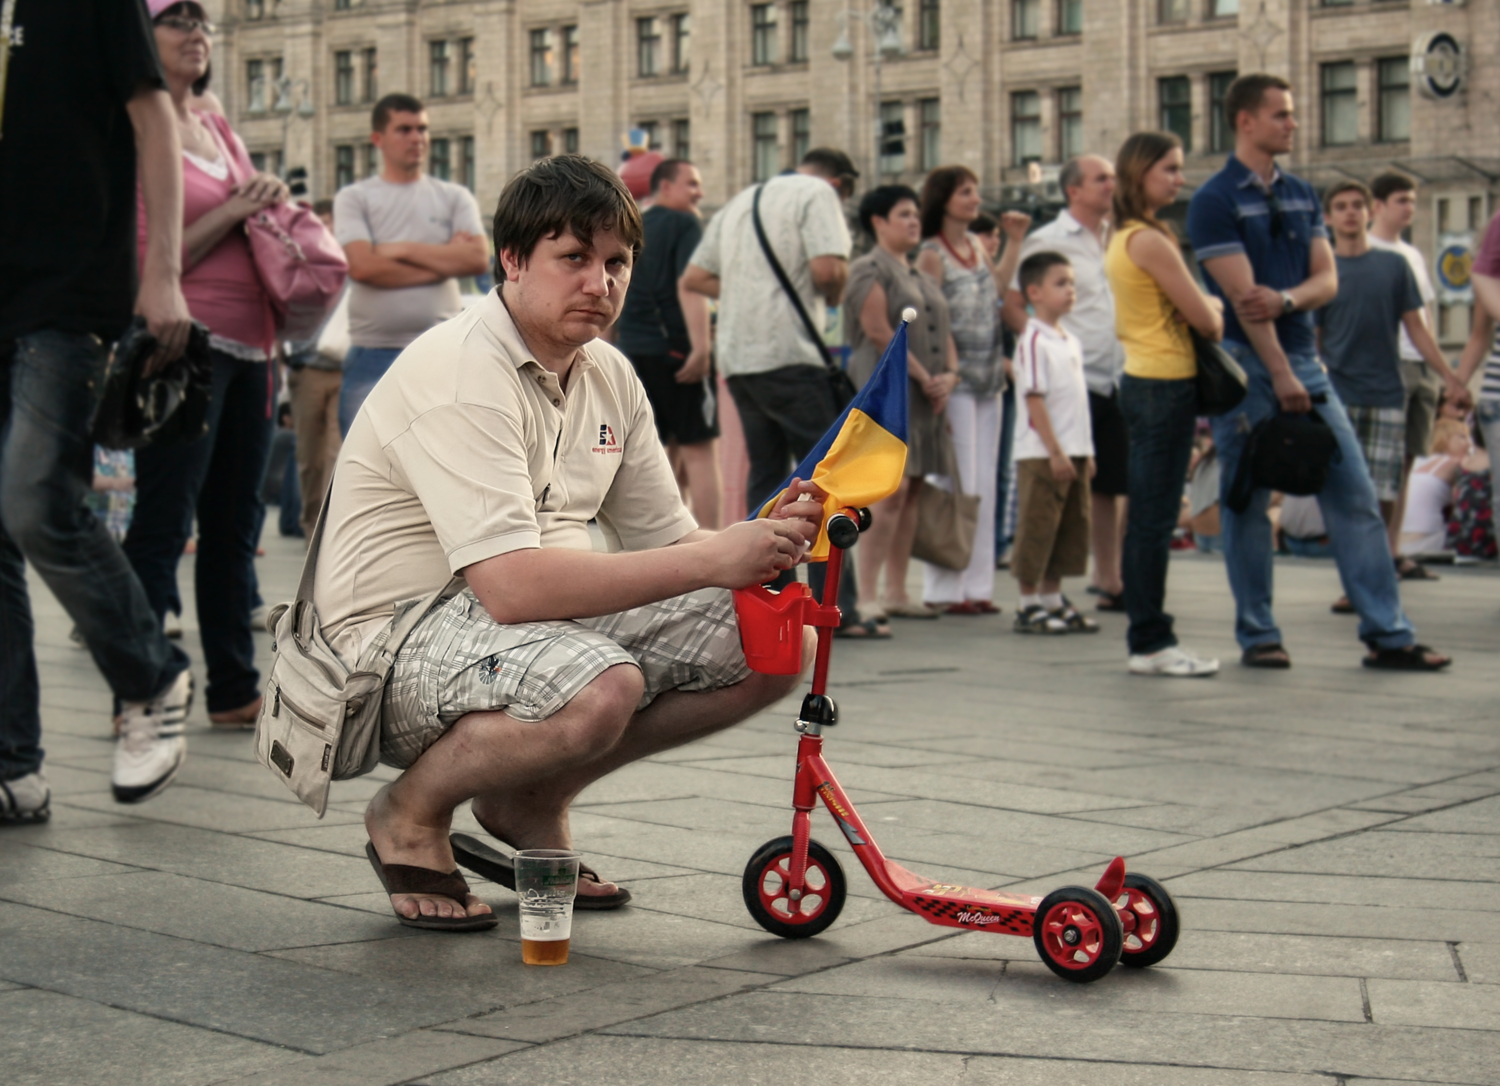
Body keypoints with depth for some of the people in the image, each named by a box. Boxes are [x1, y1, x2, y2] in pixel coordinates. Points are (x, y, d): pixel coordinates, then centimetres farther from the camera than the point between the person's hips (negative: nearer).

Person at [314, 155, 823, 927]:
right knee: (597, 688, -38)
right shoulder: (460, 372, -20)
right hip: (402, 640, -8)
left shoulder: (609, 376, 8)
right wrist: (713, 559, -30)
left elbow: (665, 543, 9)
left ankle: (535, 799, 8)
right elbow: (513, 585, -31)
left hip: (555, 620, 9)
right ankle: (411, 813, -7)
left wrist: (763, 540, -15)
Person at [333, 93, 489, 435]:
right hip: (373, 354, -1)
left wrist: (403, 249, -7)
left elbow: (478, 259, -5)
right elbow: (363, 266, -10)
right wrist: (444, 259, -4)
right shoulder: (354, 198, 6)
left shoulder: (454, 198, 11)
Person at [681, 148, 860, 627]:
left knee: (765, 479, 12)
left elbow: (693, 277, 21)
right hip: (790, 353, -7)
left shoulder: (740, 201, 24)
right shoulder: (818, 194, 1)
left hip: (737, 358, 7)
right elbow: (828, 268, -15)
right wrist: (834, 295, 5)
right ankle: (835, 608, -8)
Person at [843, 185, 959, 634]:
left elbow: (943, 331, 21)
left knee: (912, 492, 8)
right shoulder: (869, 270, -4)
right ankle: (867, 599, -17)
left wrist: (949, 374, 1)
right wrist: (924, 378, -13)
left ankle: (896, 593, 15)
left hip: (925, 397, 8)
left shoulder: (923, 277, 22)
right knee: (890, 490, -17)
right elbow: (878, 332, -14)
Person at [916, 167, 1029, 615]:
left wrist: (1014, 241, 21)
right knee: (958, 485, -7)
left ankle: (977, 585, 13)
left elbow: (997, 288, 26)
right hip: (954, 382, -7)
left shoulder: (976, 246, 13)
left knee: (984, 485, 8)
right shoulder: (932, 254, -9)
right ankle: (945, 590, -1)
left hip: (988, 383, 8)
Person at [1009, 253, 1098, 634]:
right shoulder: (1033, 341, -12)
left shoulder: (1071, 341, 15)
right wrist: (1055, 452, -19)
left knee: (1071, 529, 12)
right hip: (1041, 455, -9)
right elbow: (1034, 400, -16)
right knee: (1036, 530, -3)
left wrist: (1086, 452, 16)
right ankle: (1028, 606, 4)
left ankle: (1053, 600, 20)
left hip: (1073, 454, 9)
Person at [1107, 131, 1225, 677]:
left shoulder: (1121, 239, 15)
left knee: (1146, 518, 11)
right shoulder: (1150, 241, -15)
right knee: (1155, 520, -6)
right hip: (1166, 386, -10)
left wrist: (1204, 307, 7)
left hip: (1142, 381, 10)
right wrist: (1217, 317, 7)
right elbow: (1204, 318, -14)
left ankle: (1146, 640, 15)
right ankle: (1152, 643, -3)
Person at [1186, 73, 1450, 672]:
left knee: (1355, 496, 1)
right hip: (1245, 366, -6)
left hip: (1303, 358, 6)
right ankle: (1257, 635, 11)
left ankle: (1388, 634, 4)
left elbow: (1327, 279, 7)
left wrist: (1286, 298, -15)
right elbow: (1242, 296, -13)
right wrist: (1280, 376, -17)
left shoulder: (1301, 195, 14)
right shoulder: (1215, 201, -7)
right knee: (1247, 505, 1)